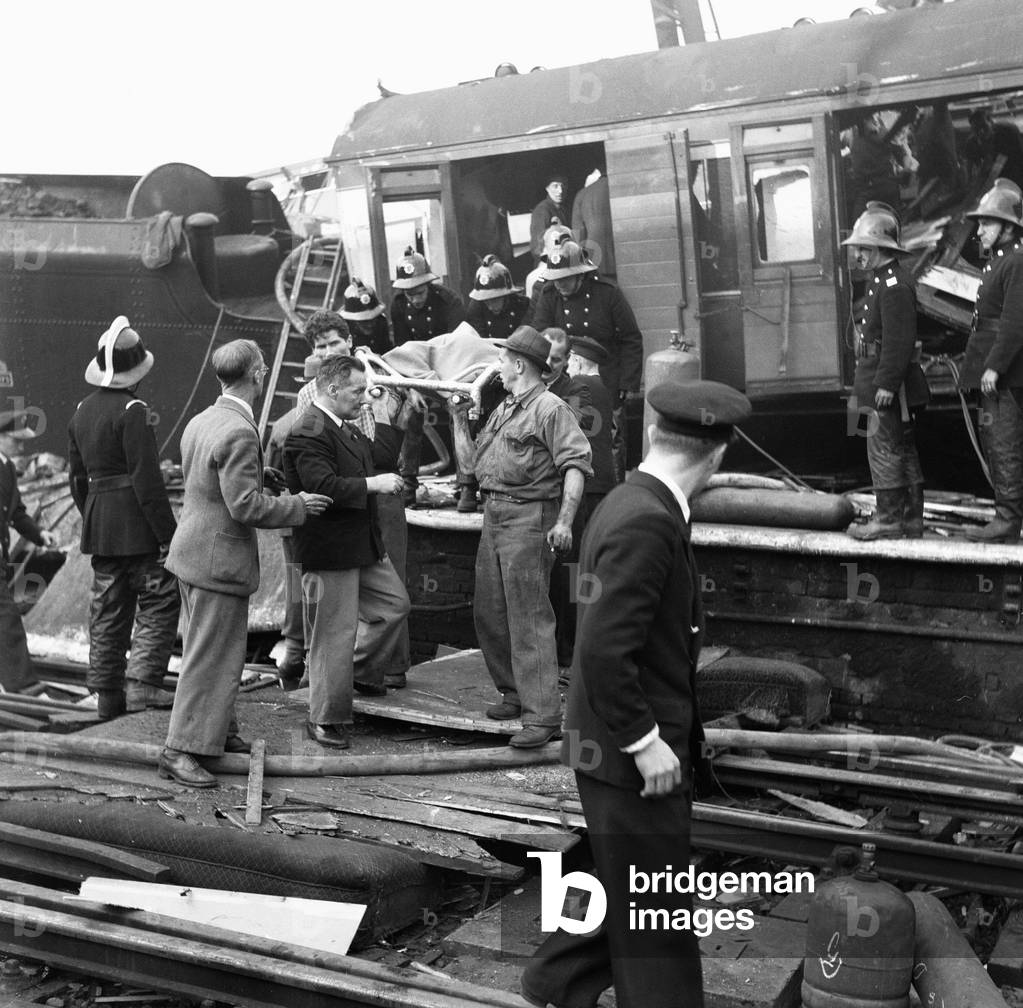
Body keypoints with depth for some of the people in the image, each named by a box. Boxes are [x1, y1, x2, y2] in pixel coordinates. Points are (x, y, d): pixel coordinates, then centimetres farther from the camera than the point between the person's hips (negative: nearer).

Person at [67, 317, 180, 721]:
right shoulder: (133, 411, -14)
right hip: (137, 524, -8)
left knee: (107, 611, 12)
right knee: (159, 602, 1)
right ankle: (143, 683, -7)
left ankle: (107, 695, 17)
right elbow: (147, 479, -19)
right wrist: (168, 534, -17)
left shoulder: (82, 411, 11)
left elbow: (77, 478, 17)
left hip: (98, 527, 8)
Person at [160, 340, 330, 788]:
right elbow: (246, 507, -24)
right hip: (220, 559, -10)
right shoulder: (239, 433, -23)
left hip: (193, 548, 10)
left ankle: (218, 730, 34)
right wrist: (297, 506, -11)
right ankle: (180, 751, 4)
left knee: (214, 651, 21)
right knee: (209, 658, -2)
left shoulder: (200, 422, 8)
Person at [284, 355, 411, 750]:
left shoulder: (346, 429, 13)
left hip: (363, 545, 10)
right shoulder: (308, 433, -20)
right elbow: (323, 487, -30)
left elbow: (376, 458, 24)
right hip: (329, 551, -10)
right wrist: (373, 484, -24)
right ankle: (326, 721, 12)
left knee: (395, 603, 20)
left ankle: (360, 670, 37)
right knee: (335, 635, -1)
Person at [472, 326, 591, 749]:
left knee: (528, 618, -11)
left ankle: (542, 715, -8)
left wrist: (564, 521, -25)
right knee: (489, 612, 13)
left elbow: (576, 464, -19)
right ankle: (513, 693, 28)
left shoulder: (549, 408, -9)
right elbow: (477, 459, 27)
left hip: (528, 517, -9)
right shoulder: (503, 409, 20)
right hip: (494, 515, 9)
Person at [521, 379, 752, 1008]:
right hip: (634, 758, -10)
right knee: (656, 916, 6)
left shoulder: (639, 505, 7)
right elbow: (603, 651, -29)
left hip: (642, 744, 10)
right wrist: (645, 742, -20)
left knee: (631, 895, 24)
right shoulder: (645, 524, -25)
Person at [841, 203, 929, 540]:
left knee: (884, 451, -6)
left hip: (889, 388, -10)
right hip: (882, 384, 10)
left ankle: (890, 520, 0)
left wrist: (886, 384, -23)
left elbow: (900, 341, -22)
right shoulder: (882, 281, 17)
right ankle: (911, 520, 18)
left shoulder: (895, 285, -16)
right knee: (904, 452, 12)